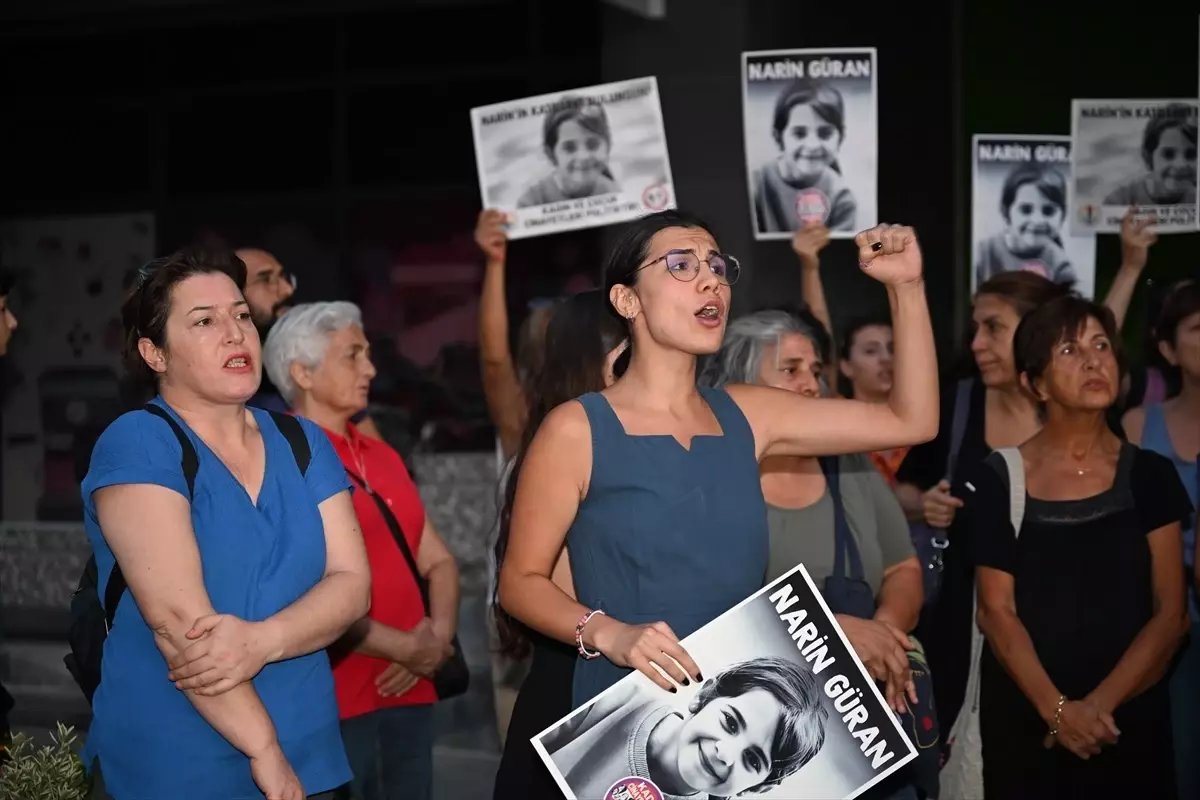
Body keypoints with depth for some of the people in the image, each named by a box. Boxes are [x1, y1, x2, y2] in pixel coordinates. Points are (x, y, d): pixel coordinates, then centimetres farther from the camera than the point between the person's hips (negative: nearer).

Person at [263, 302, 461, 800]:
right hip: (331, 704, -7)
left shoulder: (382, 457, 17)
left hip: (408, 693, 7)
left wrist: (438, 638, -3)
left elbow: (437, 561, 17)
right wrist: (405, 647, -11)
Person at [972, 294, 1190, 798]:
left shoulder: (1149, 475, 1)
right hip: (1023, 715, -1)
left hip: (1130, 716, 1)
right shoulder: (999, 479, -2)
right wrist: (1056, 708, -17)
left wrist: (1099, 704, -13)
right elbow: (996, 611, -5)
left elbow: (1170, 613, -2)